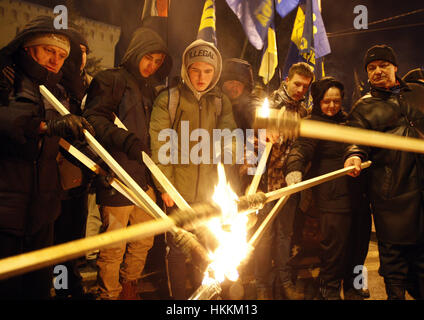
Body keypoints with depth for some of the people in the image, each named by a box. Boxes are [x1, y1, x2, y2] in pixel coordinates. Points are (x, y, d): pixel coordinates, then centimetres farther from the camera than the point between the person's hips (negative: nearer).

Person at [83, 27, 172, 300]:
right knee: (114, 249, -1)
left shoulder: (149, 88, 20)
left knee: (143, 241, 15)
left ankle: (129, 289, 34)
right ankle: (109, 295, 17)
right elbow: (93, 118, -15)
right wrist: (122, 138, -30)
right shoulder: (111, 80, -3)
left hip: (144, 175, 8)